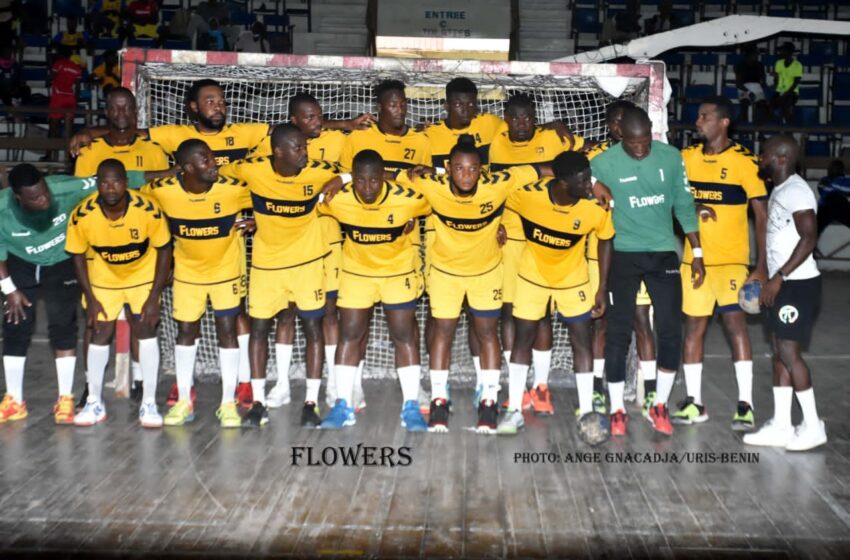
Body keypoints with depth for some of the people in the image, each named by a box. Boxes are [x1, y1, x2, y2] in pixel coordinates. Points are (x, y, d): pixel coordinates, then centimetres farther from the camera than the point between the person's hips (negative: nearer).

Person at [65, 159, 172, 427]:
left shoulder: (148, 210, -30)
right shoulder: (82, 215, -26)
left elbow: (164, 250, -16)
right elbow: (77, 255, -10)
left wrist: (154, 297, -17)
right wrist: (90, 299, -11)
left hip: (143, 274, -1)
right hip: (104, 277, 1)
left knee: (145, 330, -7)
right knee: (100, 333, 3)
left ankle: (149, 403, 3)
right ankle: (94, 403, 17)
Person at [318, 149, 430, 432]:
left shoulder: (408, 199, -28)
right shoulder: (336, 198, -25)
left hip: (399, 271, -1)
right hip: (356, 271, 1)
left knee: (404, 336, 0)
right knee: (349, 335, 3)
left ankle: (411, 406, 10)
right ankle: (343, 405, 14)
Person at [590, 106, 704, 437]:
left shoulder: (671, 157, 0)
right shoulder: (603, 164, -8)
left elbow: (684, 206, 8)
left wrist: (697, 253, 9)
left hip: (663, 253, 2)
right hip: (622, 255, -2)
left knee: (671, 329, 0)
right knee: (618, 332, -1)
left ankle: (659, 405, 16)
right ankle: (617, 410, 12)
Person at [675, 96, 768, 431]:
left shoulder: (743, 161, -6)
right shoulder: (687, 157, 6)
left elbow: (762, 214, -6)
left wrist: (762, 265, -11)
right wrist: (691, 208, -13)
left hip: (731, 259, -4)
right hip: (694, 259, 5)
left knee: (735, 322, -10)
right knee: (693, 326, 7)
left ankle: (745, 405, -2)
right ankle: (694, 403, 17)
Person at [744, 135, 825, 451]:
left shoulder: (796, 190, -15)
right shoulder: (778, 190, 16)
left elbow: (809, 238, -22)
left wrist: (779, 277, -23)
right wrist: (772, 279, 17)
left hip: (797, 284, -10)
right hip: (782, 284, 10)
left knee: (789, 352, -7)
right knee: (779, 353, 9)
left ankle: (813, 426, 3)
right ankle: (780, 426, 14)